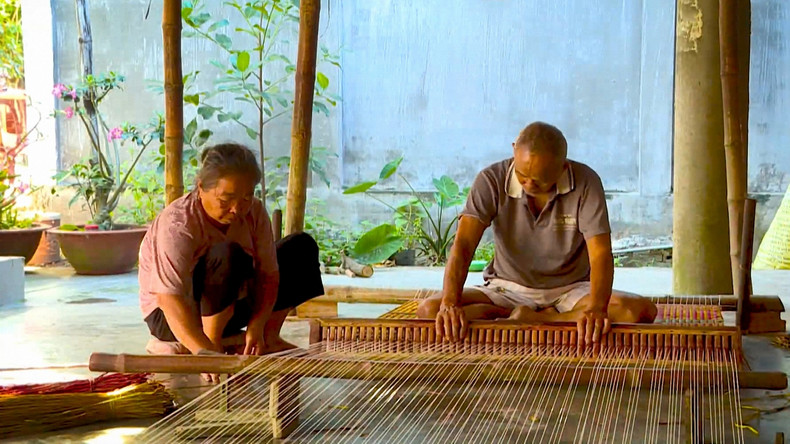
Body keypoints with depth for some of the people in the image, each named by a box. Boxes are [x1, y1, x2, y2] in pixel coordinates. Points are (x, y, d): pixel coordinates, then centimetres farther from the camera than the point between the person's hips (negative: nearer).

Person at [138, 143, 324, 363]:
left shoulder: (254, 211, -11)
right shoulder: (177, 225, -32)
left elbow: (268, 273, -11)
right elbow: (169, 298, -44)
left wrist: (257, 326, -28)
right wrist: (205, 352, -58)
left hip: (232, 307, 7)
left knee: (300, 247, 1)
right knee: (228, 255, -35)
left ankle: (269, 338, 3)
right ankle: (213, 343, -24)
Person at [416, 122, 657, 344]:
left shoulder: (585, 182, -16)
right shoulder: (492, 180, -15)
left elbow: (600, 253, -24)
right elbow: (463, 244, -23)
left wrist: (597, 309, -44)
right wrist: (449, 304, -41)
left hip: (570, 290, -1)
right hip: (508, 288, 1)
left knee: (641, 310, -29)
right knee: (429, 310, -25)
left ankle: (529, 320, -25)